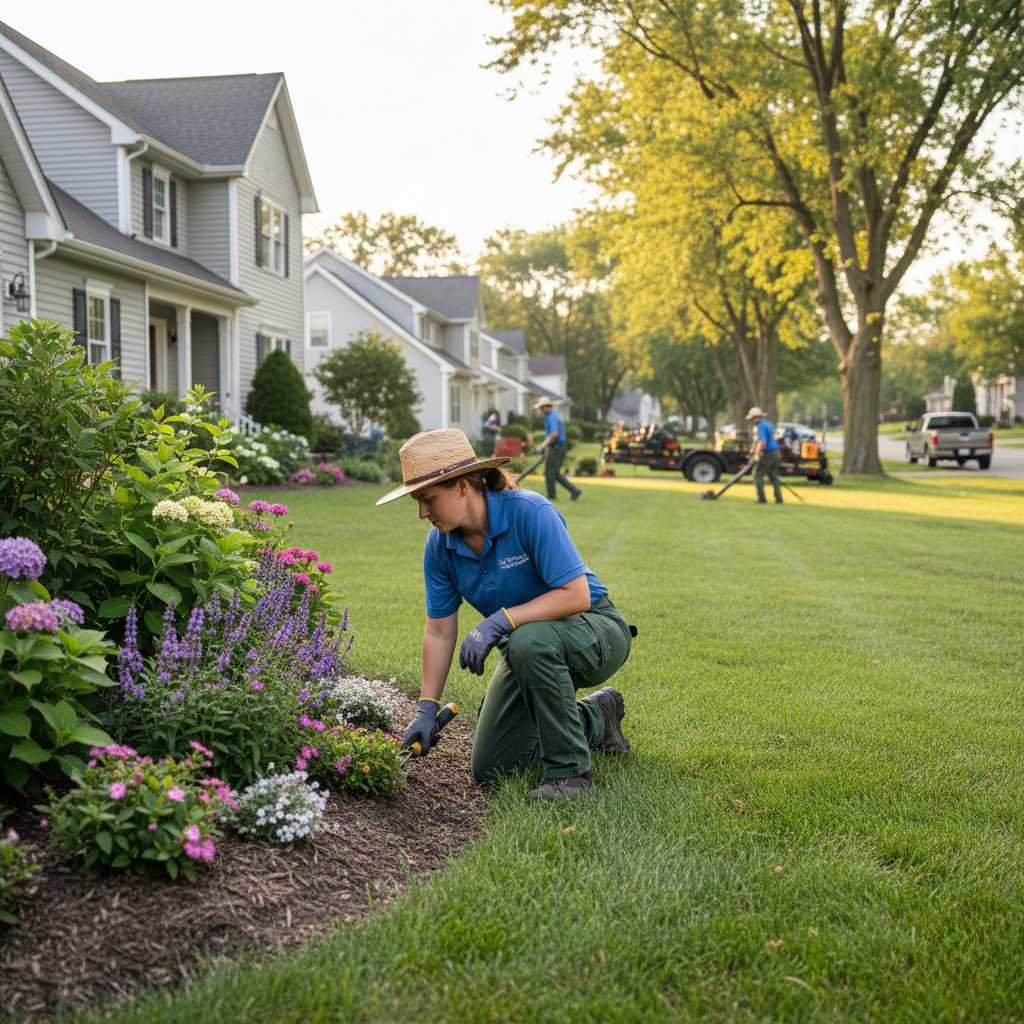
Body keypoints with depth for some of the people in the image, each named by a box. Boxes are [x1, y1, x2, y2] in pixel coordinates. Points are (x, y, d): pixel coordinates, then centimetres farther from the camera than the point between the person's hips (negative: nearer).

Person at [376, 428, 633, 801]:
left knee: (528, 640, -40)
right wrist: (426, 708, -7)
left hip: (596, 633, -7)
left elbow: (577, 595, -31)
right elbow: (439, 631, -2)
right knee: (489, 768, 3)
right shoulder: (439, 545, -9)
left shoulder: (530, 512, -28)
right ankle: (595, 717, 24)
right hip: (527, 649, 7)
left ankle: (570, 769, -21)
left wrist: (500, 620, -35)